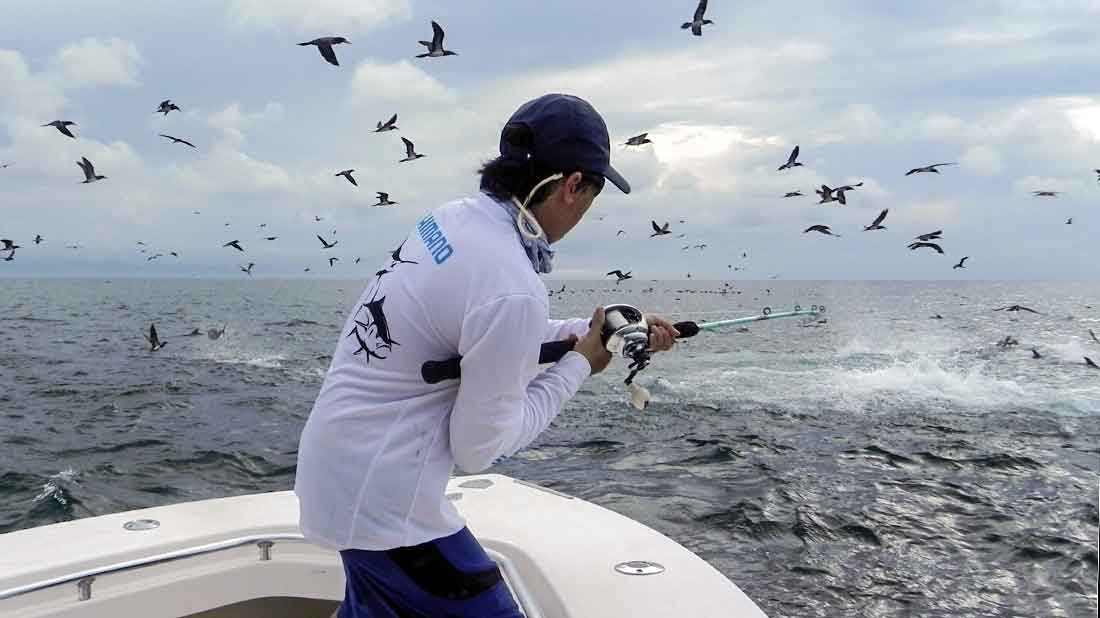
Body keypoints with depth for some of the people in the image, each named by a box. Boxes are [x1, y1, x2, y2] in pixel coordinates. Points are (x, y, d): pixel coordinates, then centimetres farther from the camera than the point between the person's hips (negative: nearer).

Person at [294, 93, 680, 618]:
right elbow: (478, 449, -17)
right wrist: (577, 366, -8)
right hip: (381, 500, -9)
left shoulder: (453, 218, -2)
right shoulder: (514, 290, -26)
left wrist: (593, 331, 10)